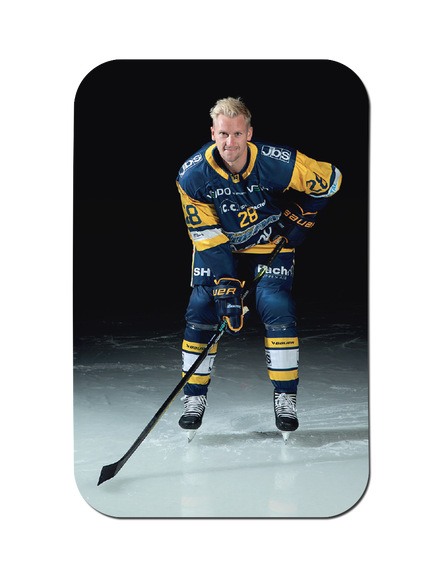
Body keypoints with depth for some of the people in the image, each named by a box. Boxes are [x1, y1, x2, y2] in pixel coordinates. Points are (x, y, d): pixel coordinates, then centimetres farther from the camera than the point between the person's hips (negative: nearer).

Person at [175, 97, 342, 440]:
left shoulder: (279, 163, -26)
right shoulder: (193, 176, -22)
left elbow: (331, 180, -9)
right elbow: (209, 239, -19)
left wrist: (299, 218, -6)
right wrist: (226, 289, -25)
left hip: (270, 245, -1)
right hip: (217, 245, 1)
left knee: (276, 308, -16)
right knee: (201, 310, -10)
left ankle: (286, 397, 1)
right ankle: (195, 397, 7)